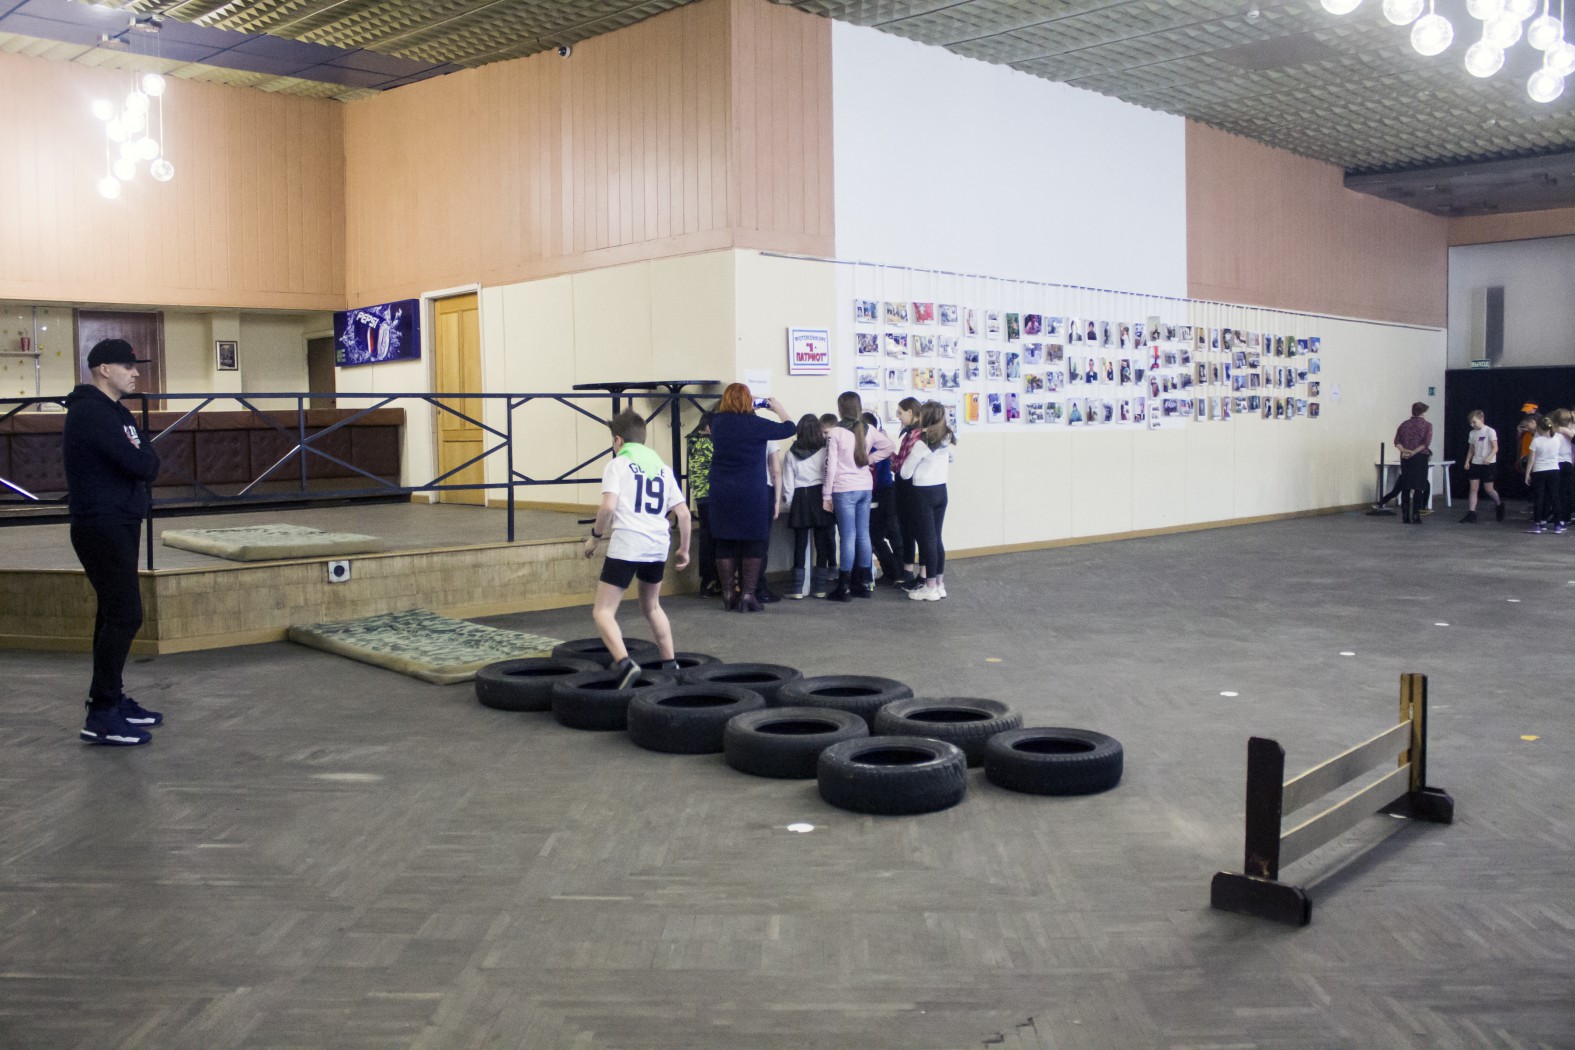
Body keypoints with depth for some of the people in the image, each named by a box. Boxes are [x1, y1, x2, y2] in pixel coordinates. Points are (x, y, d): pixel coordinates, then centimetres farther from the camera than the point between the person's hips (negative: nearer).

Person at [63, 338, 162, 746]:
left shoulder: (114, 412, 15)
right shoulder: (92, 413, -16)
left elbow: (145, 464, 14)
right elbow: (142, 464, -23)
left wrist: (140, 455, -5)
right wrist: (144, 451, -4)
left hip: (119, 524, 10)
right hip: (102, 527, -10)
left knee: (114, 613, 14)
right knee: (125, 615, -11)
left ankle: (111, 698, 24)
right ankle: (101, 716, -8)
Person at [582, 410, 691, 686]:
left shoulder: (618, 464, 2)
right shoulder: (663, 467, 17)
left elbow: (608, 507, -12)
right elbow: (683, 512, 13)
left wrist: (595, 536, 2)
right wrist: (684, 549, 22)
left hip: (626, 545, -6)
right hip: (657, 546, 6)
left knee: (603, 612, -4)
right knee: (652, 606, 28)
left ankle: (624, 662, -25)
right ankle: (670, 664, 29)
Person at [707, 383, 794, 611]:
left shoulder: (717, 422, 2)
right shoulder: (755, 424, -10)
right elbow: (790, 428, 2)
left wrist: (749, 411, 27)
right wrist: (778, 408, 17)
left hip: (722, 495, 4)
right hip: (753, 494, -4)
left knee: (725, 544, 8)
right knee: (753, 543, 4)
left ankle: (728, 595, 11)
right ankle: (747, 595, 2)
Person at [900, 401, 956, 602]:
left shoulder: (922, 443, -17)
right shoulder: (947, 440, 4)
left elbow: (905, 472, -11)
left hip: (924, 493, -7)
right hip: (941, 490, 7)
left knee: (927, 540, -1)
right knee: (936, 538, 14)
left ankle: (931, 588, 3)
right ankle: (940, 584, 18)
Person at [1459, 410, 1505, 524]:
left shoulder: (1490, 431, -9)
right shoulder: (1472, 433, 9)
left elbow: (1495, 448, -13)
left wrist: (1489, 458, -29)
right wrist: (1467, 461, 2)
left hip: (1488, 464, -5)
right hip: (1475, 463, 5)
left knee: (1488, 489, 1)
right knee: (1473, 488, -2)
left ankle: (1499, 503, 31)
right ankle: (1471, 514, -4)